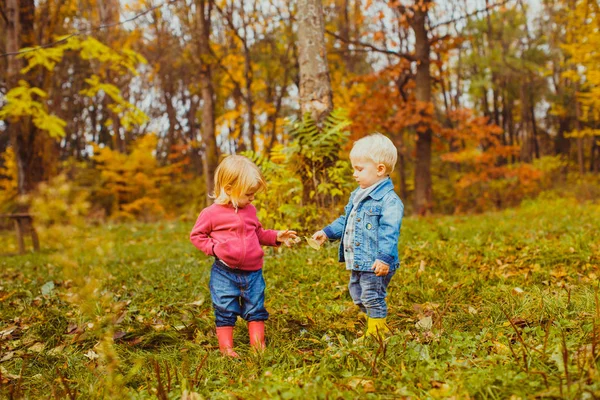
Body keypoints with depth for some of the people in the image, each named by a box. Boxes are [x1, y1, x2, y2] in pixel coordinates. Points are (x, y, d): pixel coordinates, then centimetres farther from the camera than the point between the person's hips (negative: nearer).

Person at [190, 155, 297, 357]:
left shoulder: (250, 211, 8)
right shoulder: (212, 213, -10)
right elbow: (196, 235, -2)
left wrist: (276, 236, 7)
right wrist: (214, 247, -15)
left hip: (252, 271, 5)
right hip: (225, 272, -5)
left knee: (256, 310, 12)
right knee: (225, 312, 1)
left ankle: (258, 346, 22)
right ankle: (226, 347, 13)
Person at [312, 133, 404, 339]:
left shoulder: (389, 200, -18)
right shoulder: (358, 195, 12)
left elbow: (389, 232, -25)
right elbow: (345, 220, 24)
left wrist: (385, 257, -33)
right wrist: (327, 232, 20)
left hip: (375, 264, -10)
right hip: (357, 262, 10)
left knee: (373, 297, -3)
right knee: (358, 295, 19)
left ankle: (377, 333, 12)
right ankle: (373, 329, 33)